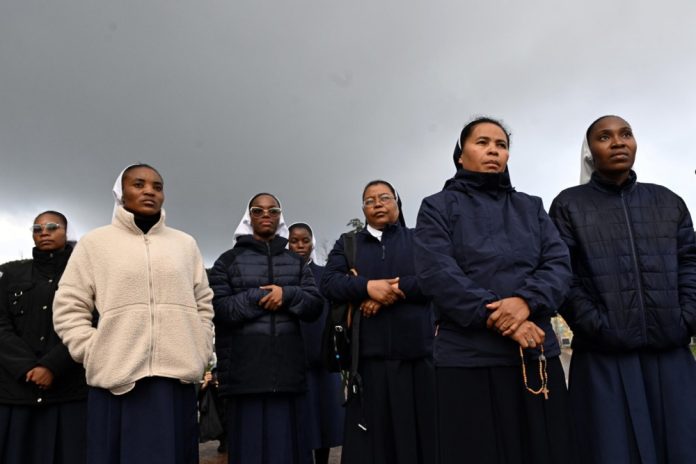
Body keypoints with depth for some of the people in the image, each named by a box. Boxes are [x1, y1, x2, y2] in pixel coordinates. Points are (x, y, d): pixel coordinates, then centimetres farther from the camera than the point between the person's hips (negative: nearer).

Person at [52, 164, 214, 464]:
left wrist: (200, 354, 6)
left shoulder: (185, 244, 13)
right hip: (115, 380, -2)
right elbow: (68, 308, 4)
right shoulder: (94, 242, 7)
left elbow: (204, 304, 15)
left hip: (177, 379, 2)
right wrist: (94, 355, -5)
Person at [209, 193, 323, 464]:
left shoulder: (296, 262, 16)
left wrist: (287, 294, -12)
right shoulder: (229, 260, 9)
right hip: (245, 368, -2)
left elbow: (315, 305, 6)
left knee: (287, 441, 3)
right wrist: (259, 296, -10)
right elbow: (217, 308, -2)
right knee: (250, 441, 0)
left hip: (287, 367, 2)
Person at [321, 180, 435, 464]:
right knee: (371, 436, 2)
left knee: (419, 431, 3)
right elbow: (329, 283, 2)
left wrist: (393, 290, -11)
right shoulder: (346, 244, 17)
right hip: (369, 354, 1)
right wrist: (368, 286, -14)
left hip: (417, 351, 0)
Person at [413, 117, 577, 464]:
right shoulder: (438, 207, 5)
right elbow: (437, 272, -9)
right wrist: (494, 316, -16)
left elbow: (558, 263, 4)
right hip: (469, 357, -3)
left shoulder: (531, 207, 17)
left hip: (538, 353, 4)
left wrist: (527, 300, -16)